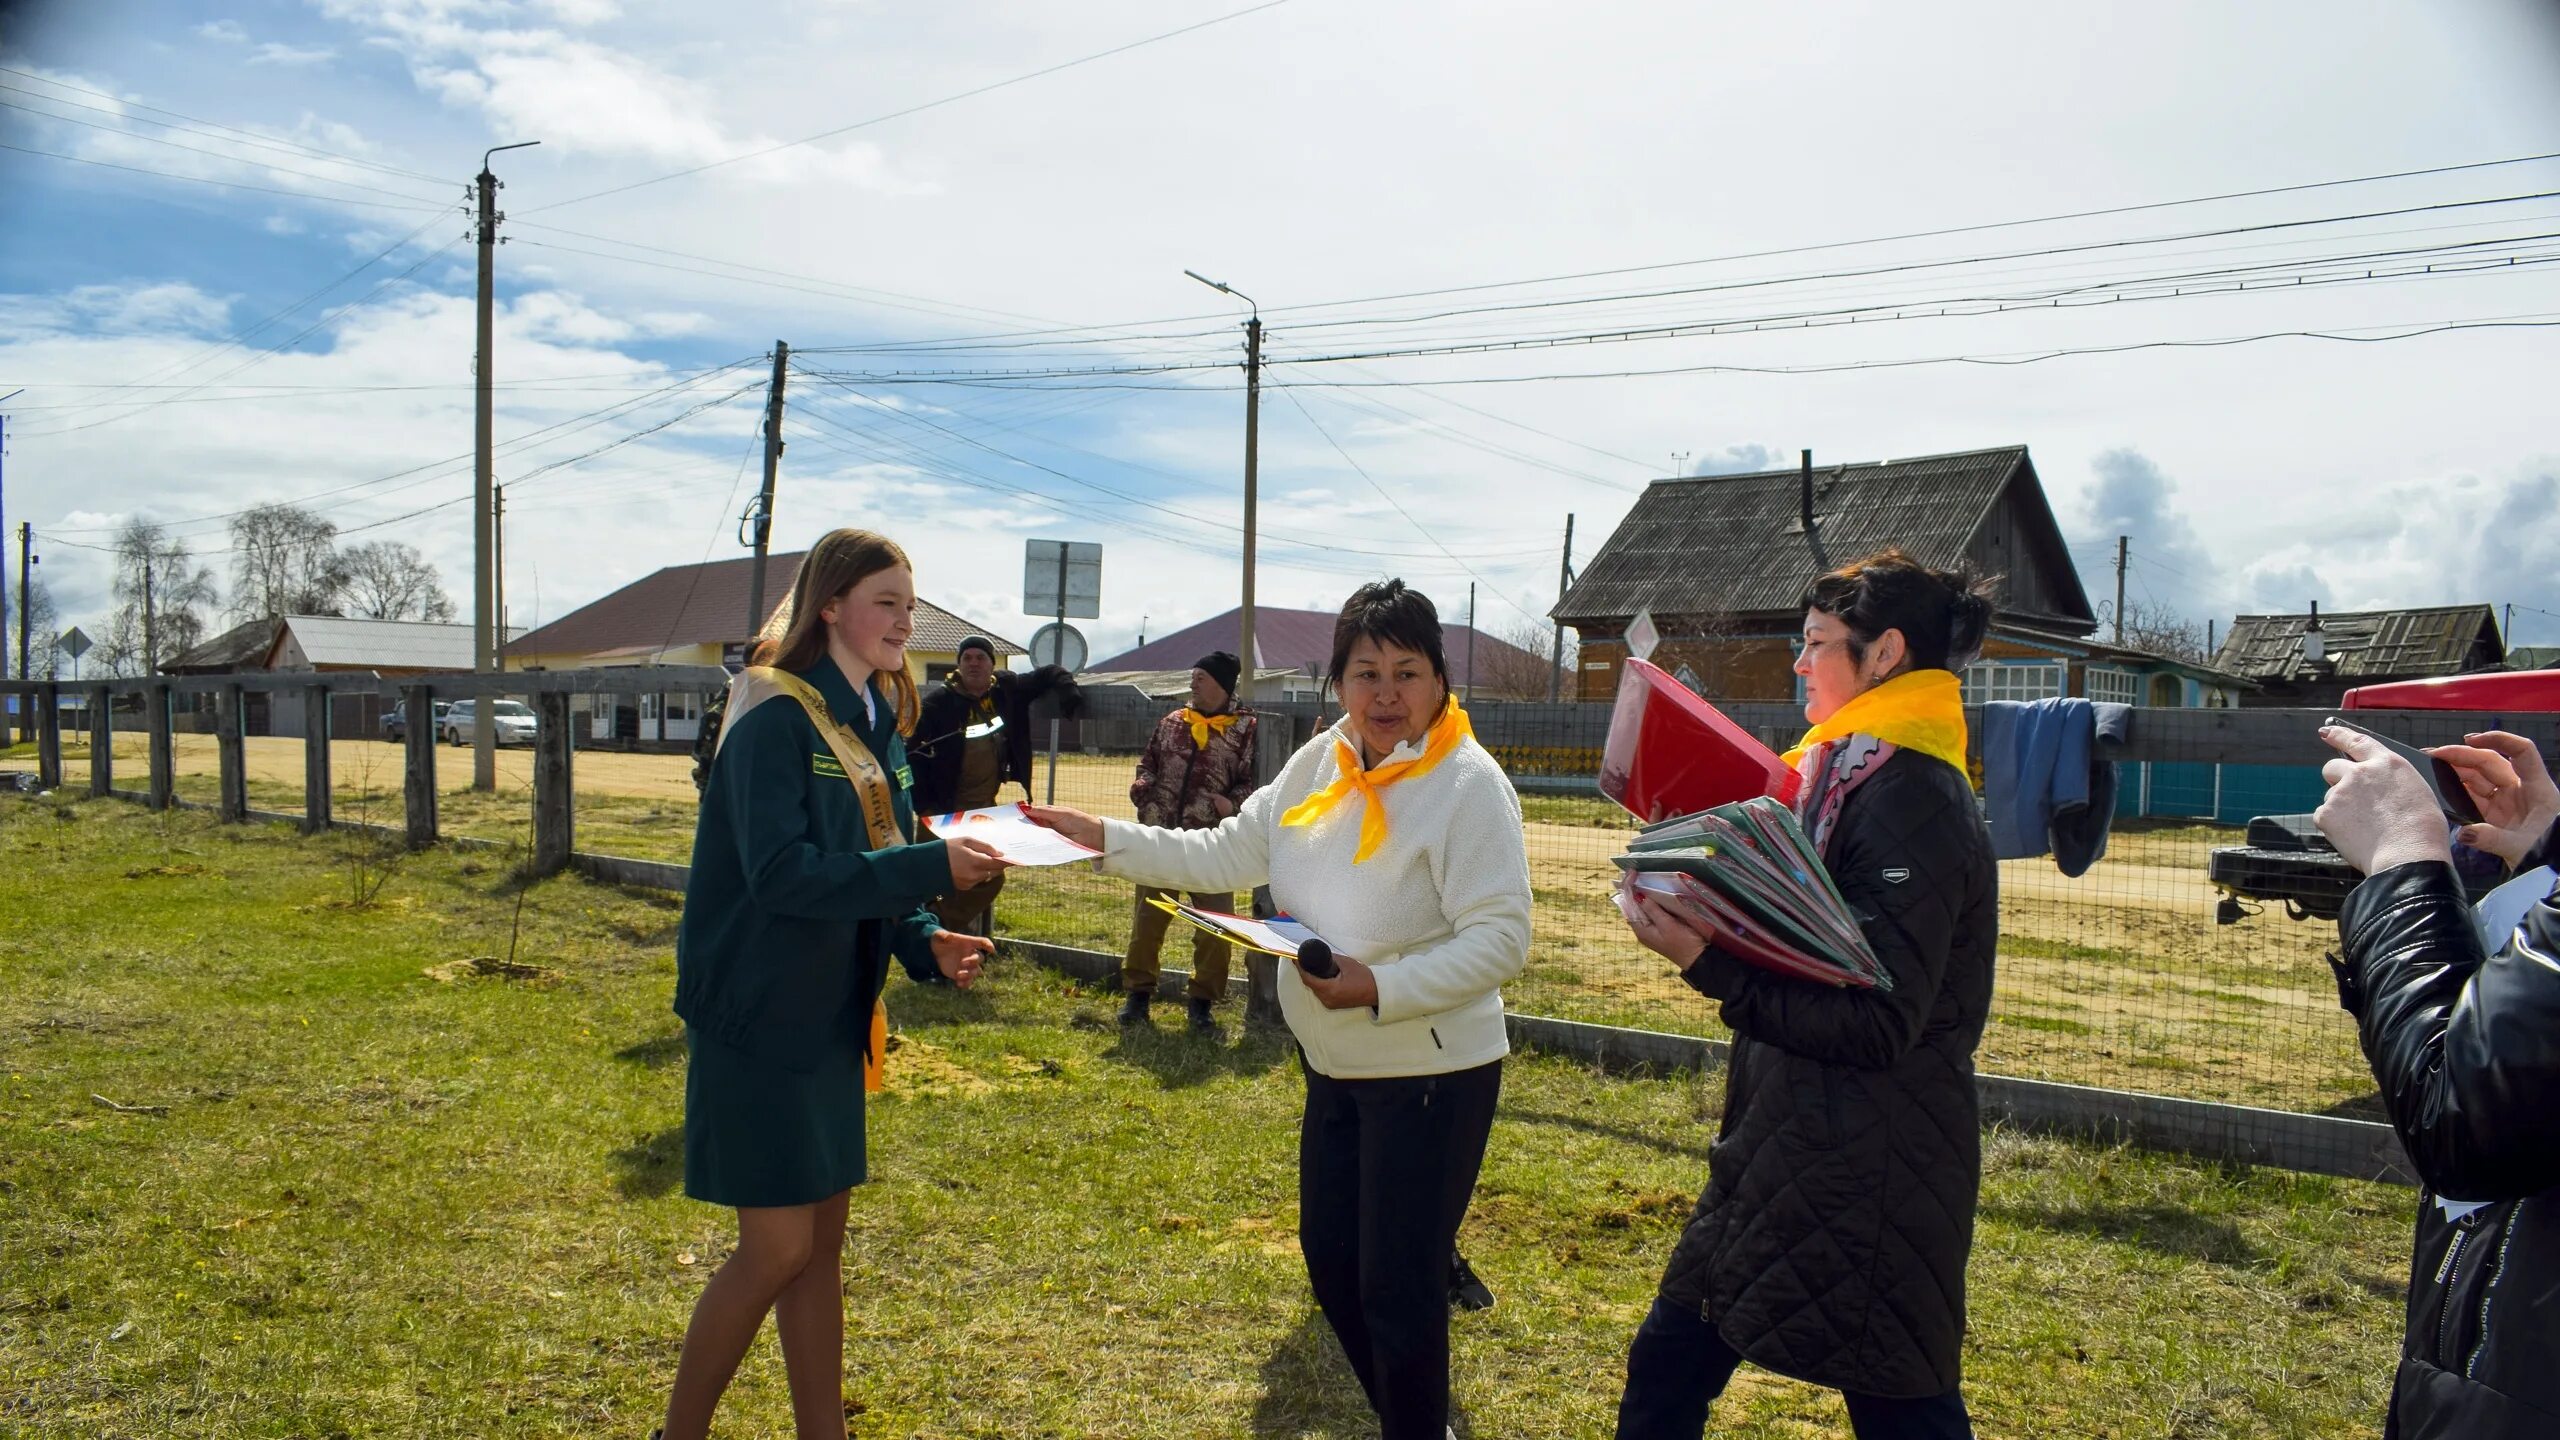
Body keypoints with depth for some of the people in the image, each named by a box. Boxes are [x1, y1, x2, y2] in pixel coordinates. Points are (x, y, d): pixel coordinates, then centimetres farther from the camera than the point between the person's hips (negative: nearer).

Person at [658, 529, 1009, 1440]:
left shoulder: (874, 725, 10)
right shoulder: (776, 715, -15)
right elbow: (780, 871, -25)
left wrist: (926, 943, -5)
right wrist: (933, 866, -27)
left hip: (830, 1016, 8)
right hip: (758, 1016, -8)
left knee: (822, 1238, 13)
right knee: (777, 1245, -2)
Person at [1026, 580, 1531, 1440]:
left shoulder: (1468, 783, -18)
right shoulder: (1321, 763, 3)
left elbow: (1500, 940, -21)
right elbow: (1227, 855, 6)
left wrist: (1380, 987, -31)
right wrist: (1104, 839, 0)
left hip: (1432, 1073, -8)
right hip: (1337, 1064, 8)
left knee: (1397, 1287, 0)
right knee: (1330, 1258, 18)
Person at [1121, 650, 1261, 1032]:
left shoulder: (1245, 731, -1)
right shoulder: (1171, 724, 11)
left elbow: (1254, 781, -2)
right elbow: (1147, 763, 19)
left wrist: (1235, 803, -19)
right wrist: (1142, 787, -1)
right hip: (1161, 839, 3)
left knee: (1214, 927, 1)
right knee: (1148, 917, 9)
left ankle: (1202, 1001, 16)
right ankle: (1138, 993, 23)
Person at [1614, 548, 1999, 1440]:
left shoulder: (1913, 805, -19)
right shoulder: (1850, 777, 11)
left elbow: (1876, 1026, -24)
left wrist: (1708, 964, -28)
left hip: (1870, 1180, -10)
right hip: (1789, 1153, 10)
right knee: (1667, 1366, 17)